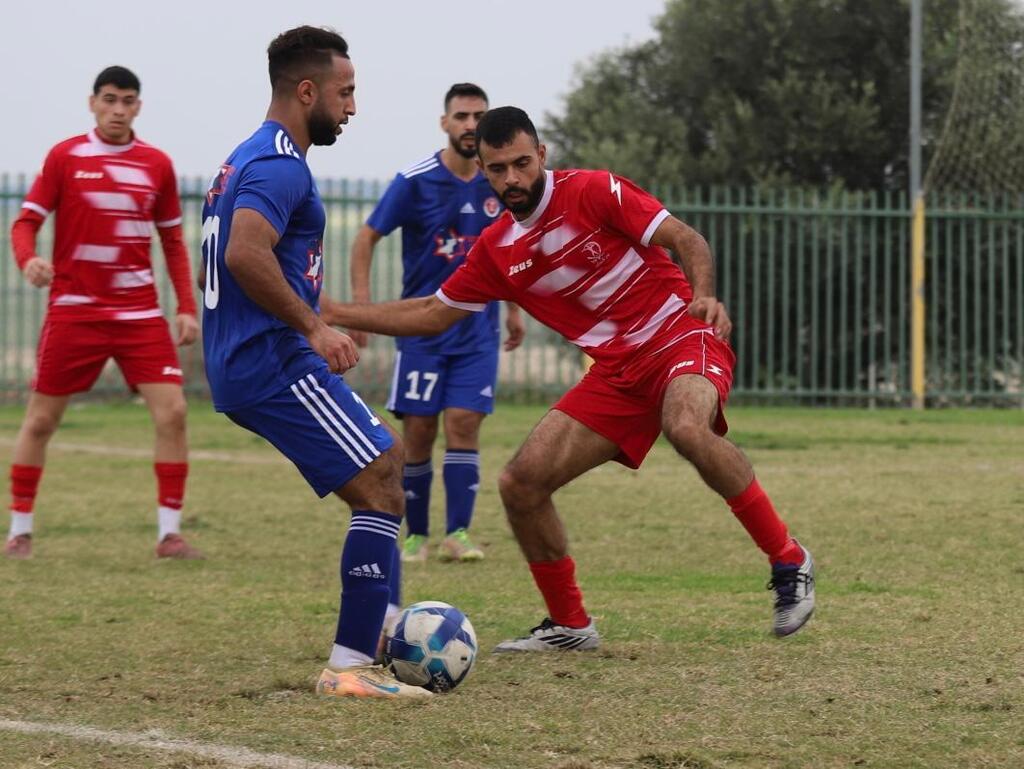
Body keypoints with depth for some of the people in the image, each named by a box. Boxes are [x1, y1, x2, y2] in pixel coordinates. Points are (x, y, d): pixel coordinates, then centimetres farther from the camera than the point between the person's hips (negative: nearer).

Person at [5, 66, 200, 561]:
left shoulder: (157, 165, 7)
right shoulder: (64, 157, -1)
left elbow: (173, 241, 14)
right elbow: (26, 223, -2)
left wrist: (186, 307, 5)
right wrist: (28, 260, -24)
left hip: (139, 311, 2)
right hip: (73, 310, -2)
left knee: (172, 412, -11)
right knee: (41, 419, 3)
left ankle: (169, 533, -3)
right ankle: (20, 530, 18)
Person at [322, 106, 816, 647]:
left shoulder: (593, 192, -9)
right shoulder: (495, 250, 8)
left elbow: (686, 240, -11)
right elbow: (435, 313, 17)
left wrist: (703, 295, -31)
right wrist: (333, 315, 11)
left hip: (681, 336, -6)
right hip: (616, 370, 6)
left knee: (687, 429, -39)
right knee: (520, 483, -6)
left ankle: (788, 562, -22)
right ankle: (568, 625, 11)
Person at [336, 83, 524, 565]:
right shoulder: (414, 181, -8)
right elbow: (366, 238, -3)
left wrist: (514, 309, 18)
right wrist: (361, 305, -12)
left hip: (478, 328, 2)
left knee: (464, 423, -9)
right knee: (418, 430, -1)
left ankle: (457, 534, -7)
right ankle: (416, 535, 11)